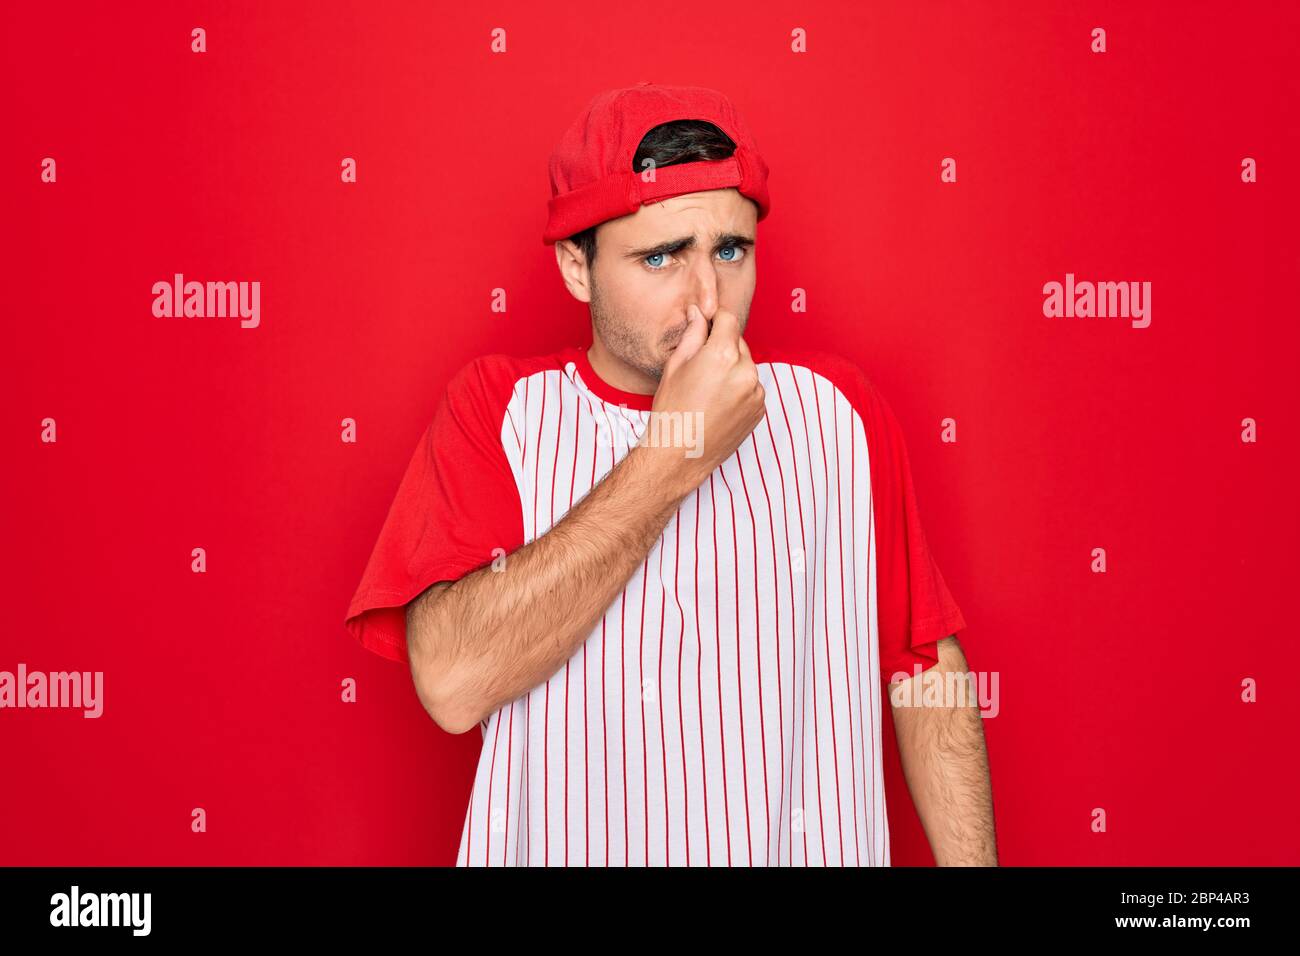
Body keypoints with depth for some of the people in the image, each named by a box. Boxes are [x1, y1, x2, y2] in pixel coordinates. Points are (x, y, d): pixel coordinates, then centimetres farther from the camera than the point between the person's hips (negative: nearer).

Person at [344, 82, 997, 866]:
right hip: (562, 844, -1)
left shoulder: (835, 408, -1)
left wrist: (974, 861, -8)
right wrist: (673, 455, -19)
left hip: (807, 849, 1)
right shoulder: (498, 408, -5)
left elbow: (928, 671, 0)